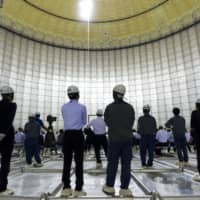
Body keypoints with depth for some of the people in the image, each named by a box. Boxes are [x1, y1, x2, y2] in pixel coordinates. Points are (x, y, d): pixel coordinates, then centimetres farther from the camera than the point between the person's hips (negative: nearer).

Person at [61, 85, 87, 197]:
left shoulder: (64, 107, 6)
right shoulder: (82, 107, -4)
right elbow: (84, 122, 8)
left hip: (67, 135, 4)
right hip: (78, 135, -3)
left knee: (67, 162, 10)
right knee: (79, 162, 4)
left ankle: (66, 188, 16)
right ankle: (78, 189, 11)